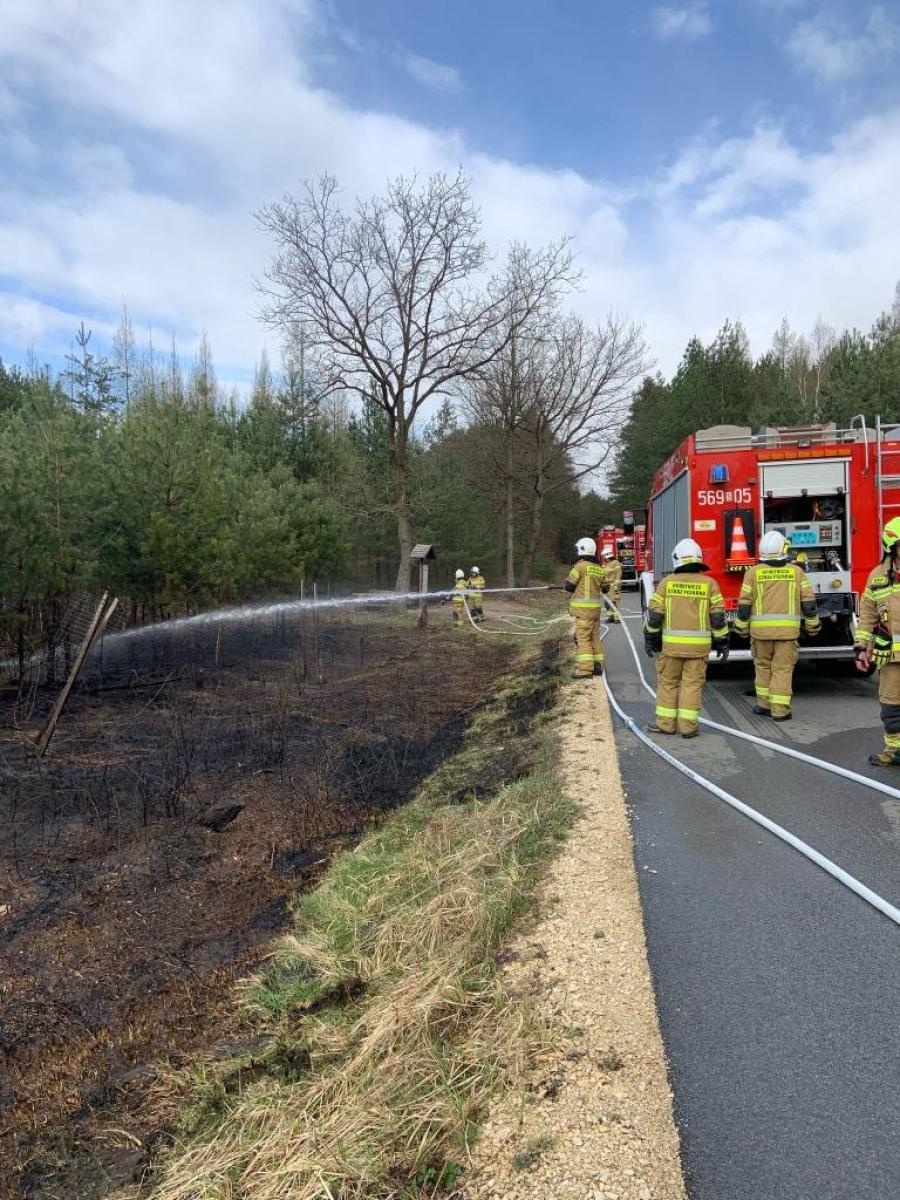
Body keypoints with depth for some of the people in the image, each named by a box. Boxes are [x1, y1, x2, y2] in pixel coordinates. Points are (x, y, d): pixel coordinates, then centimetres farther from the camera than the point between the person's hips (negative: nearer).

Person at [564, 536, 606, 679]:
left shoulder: (580, 566, -11)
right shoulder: (599, 568, 10)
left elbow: (568, 586, -9)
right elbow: (606, 588, 18)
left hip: (583, 608, -7)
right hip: (596, 607, 7)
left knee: (583, 637, -6)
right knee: (595, 636, 14)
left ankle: (585, 669, -10)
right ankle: (597, 666, 17)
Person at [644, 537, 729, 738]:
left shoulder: (666, 582, -1)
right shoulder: (709, 584, -1)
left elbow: (655, 614, -1)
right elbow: (717, 618, -1)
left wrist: (650, 638, 10)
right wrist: (722, 642, 8)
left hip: (671, 643, 0)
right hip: (699, 645, 0)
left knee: (667, 683, 11)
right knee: (692, 684, 5)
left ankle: (665, 723, 15)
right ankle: (688, 726, 7)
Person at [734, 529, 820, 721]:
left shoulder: (754, 572, -2)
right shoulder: (796, 571, 1)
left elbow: (744, 605, -1)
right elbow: (809, 602, 1)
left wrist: (742, 628, 9)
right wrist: (812, 625, 12)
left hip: (760, 629, 0)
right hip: (788, 629, 0)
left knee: (763, 665, 16)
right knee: (783, 669, 4)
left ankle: (764, 704, 21)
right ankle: (780, 710, 3)